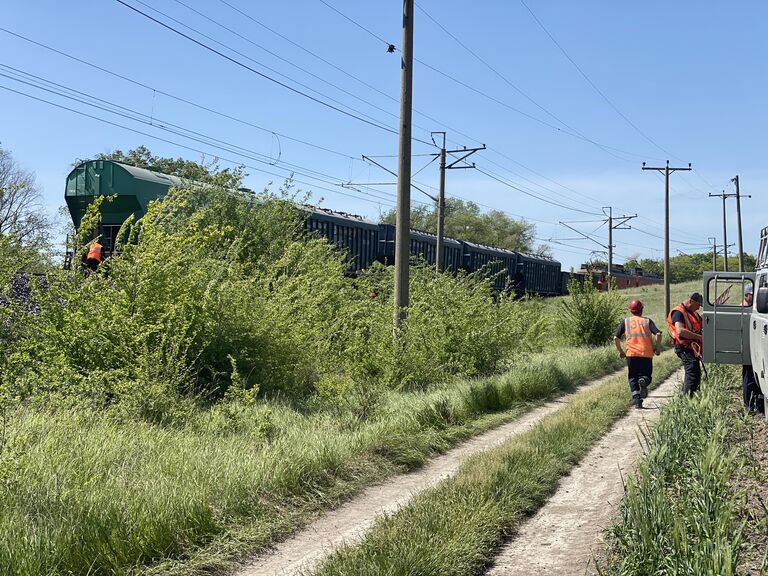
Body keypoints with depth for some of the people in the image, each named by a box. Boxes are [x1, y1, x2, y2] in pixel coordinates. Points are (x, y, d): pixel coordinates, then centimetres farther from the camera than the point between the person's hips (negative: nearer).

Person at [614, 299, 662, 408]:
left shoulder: (625, 321, 11)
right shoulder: (647, 321, 11)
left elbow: (616, 338, 3)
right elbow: (658, 334, -4)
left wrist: (621, 351, 14)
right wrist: (657, 348, 8)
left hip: (631, 354, 0)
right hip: (647, 353, 0)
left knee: (633, 378, 11)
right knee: (646, 376, 12)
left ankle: (637, 399, -6)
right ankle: (644, 381, -23)